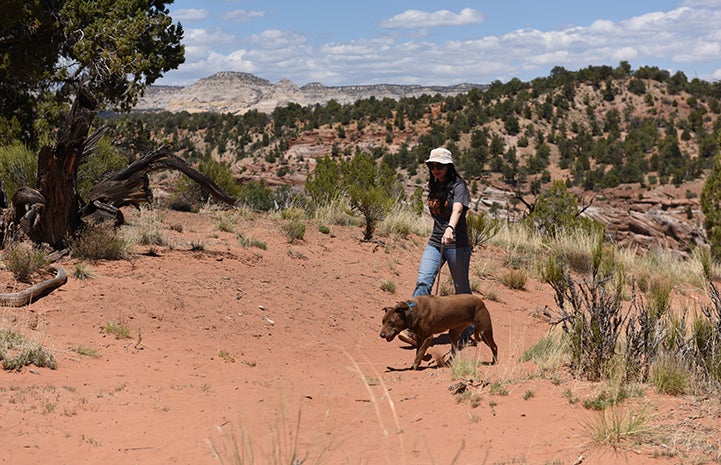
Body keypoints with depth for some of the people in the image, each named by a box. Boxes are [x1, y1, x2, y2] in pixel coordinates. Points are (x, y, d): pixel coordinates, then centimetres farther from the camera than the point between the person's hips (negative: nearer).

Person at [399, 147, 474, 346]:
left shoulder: (458, 186, -10)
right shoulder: (434, 187, 12)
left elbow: (457, 209, -29)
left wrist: (450, 228, -47)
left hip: (457, 244, -6)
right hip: (435, 242, 6)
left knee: (461, 288, 5)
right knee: (423, 281, -13)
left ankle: (467, 331, 22)